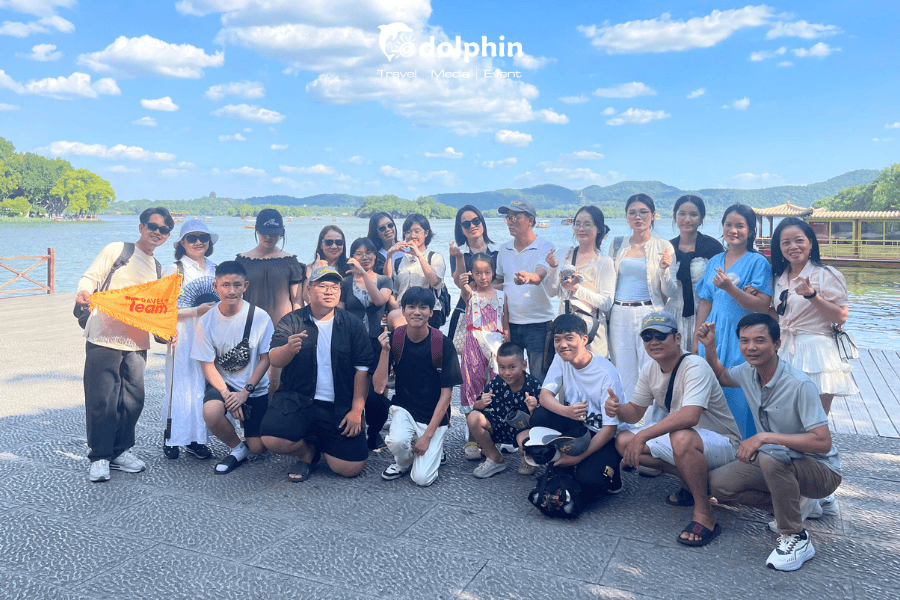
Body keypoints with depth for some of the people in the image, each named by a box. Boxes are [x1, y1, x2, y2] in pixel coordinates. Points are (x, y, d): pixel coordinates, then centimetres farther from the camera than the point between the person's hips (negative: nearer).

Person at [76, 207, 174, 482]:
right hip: (104, 337, -5)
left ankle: (121, 451, 21)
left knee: (133, 398, 5)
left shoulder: (157, 267, 20)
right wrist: (84, 292, -26)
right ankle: (100, 457, 9)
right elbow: (90, 277, -5)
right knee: (102, 399, -3)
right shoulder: (116, 250, 2)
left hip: (136, 342, 5)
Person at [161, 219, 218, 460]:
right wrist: (197, 310, -15)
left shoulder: (215, 269, 14)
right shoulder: (174, 270, -1)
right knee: (181, 386, -4)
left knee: (204, 387, 3)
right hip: (183, 337, -4)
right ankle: (171, 438, 10)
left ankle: (195, 439, 13)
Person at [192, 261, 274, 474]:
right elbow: (208, 365, -7)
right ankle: (237, 448, -1)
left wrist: (245, 392, -15)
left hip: (255, 387, 0)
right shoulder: (207, 321, -9)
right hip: (223, 384, 1)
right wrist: (226, 394, -20)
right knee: (211, 412, -33)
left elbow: (265, 359, -7)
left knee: (257, 448, -5)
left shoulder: (260, 317, -12)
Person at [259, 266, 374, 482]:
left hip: (340, 407, 1)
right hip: (296, 399, 0)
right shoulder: (291, 322, 1)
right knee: (272, 438, -27)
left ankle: (323, 443, 27)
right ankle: (307, 452, 9)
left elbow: (362, 369, 0)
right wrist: (289, 349, -36)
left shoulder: (353, 325, 3)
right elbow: (274, 360, -12)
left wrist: (356, 410, -7)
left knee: (352, 468, -8)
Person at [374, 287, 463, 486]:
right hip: (404, 409, 2)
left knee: (422, 478, -13)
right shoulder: (394, 339, -9)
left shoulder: (443, 344, -15)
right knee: (397, 442, -31)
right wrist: (385, 351, -25)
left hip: (434, 416, -1)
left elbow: (446, 394, -10)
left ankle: (435, 448, 20)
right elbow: (378, 386, -12)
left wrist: (427, 435, -14)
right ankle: (402, 463, 5)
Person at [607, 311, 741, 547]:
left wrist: (643, 435, -40)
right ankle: (691, 483, 6)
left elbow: (689, 416, -41)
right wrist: (617, 409, -18)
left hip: (722, 444, -8)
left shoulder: (695, 366, -25)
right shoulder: (650, 370, -1)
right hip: (678, 435, 8)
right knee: (623, 441, -6)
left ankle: (705, 514, -20)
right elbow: (635, 411, 6)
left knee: (682, 439, -40)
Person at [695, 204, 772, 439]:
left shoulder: (758, 262, -4)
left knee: (738, 400, -1)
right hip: (714, 339, 5)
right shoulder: (714, 262, 12)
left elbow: (762, 306, -13)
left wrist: (730, 288, -24)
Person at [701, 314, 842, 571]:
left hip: (821, 470, -7)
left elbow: (823, 443, -30)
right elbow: (721, 376, 19)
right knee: (718, 483, -10)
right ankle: (798, 506, 8)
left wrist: (765, 437, -32)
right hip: (777, 464, 7)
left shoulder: (799, 385, -27)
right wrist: (709, 347, 1)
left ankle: (796, 538, -18)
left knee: (772, 455, -38)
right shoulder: (748, 373, -5)